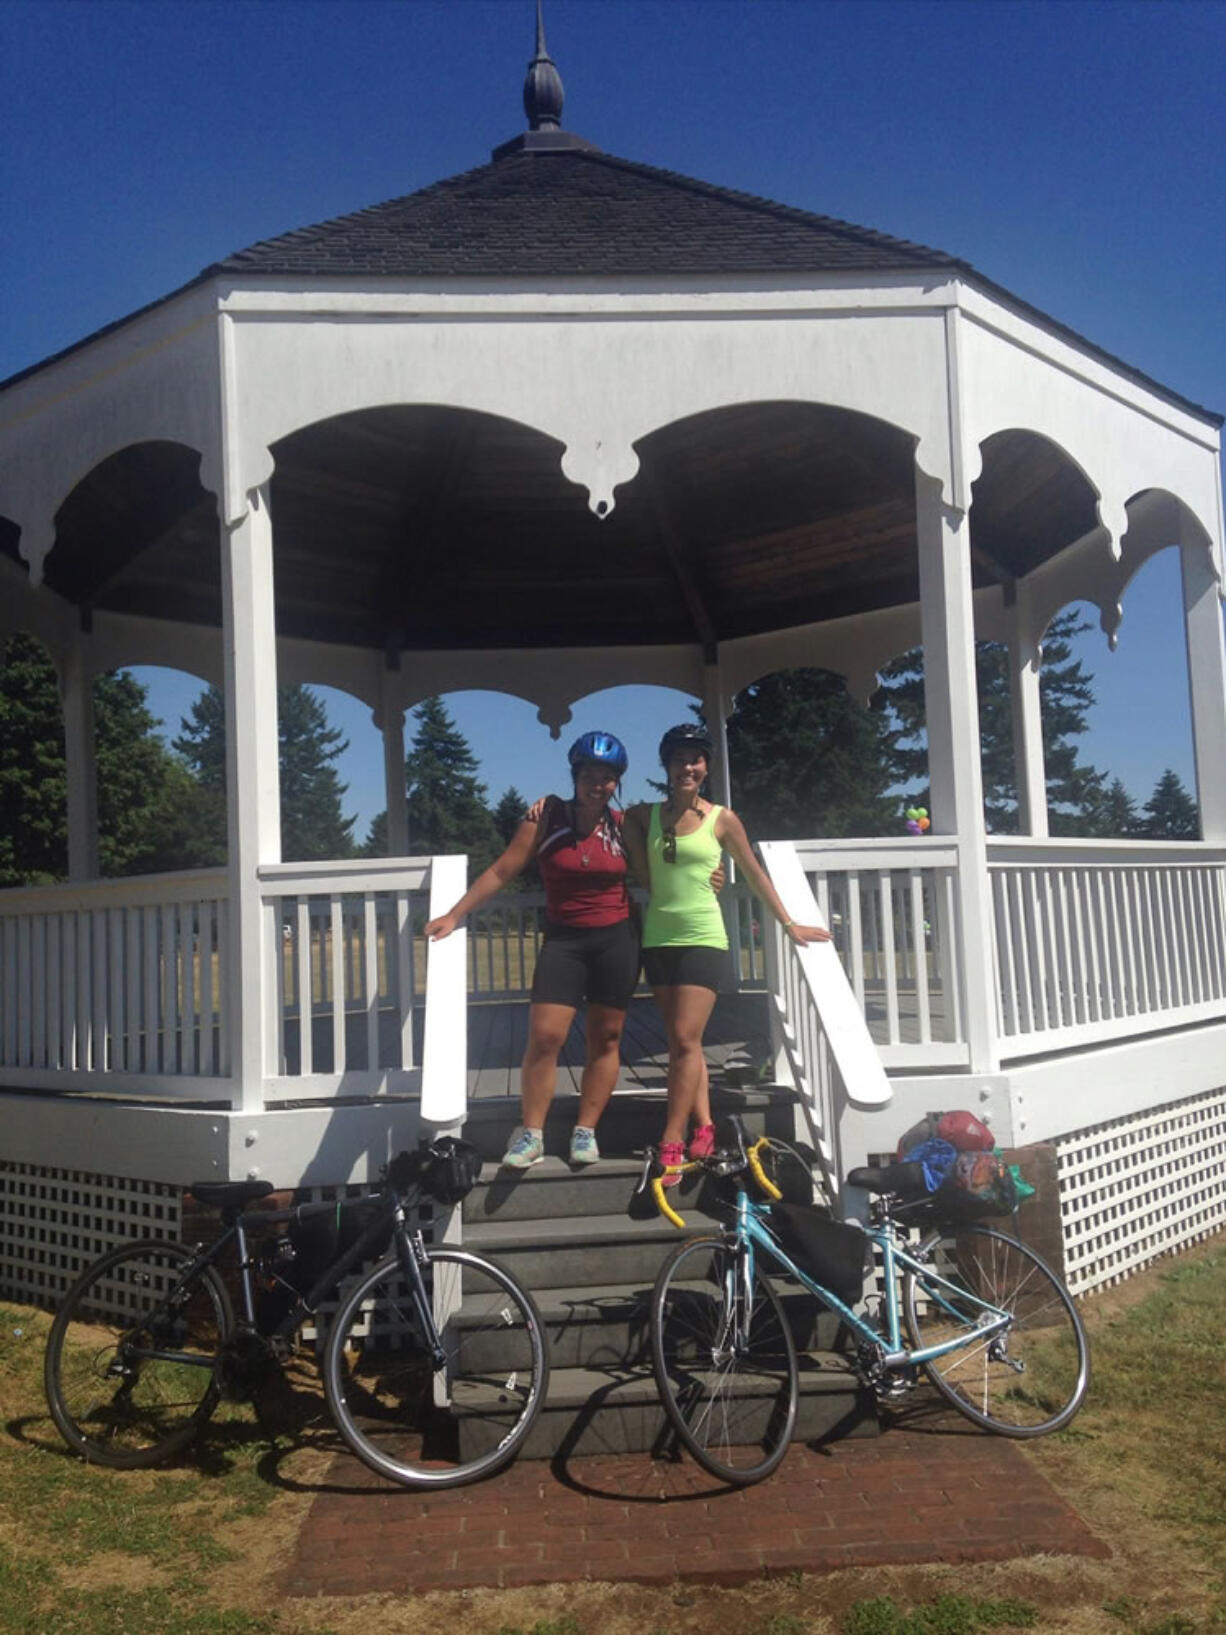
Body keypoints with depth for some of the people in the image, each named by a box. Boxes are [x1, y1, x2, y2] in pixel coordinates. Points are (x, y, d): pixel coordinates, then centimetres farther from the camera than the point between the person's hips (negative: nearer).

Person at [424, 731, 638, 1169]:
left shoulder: (622, 826, -1)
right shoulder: (547, 817, -6)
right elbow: (501, 871, -5)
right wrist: (454, 915, -6)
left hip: (616, 939, 1)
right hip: (563, 939, -1)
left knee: (606, 1038, 5)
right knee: (544, 1035, -10)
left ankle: (585, 1131, 17)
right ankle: (531, 1135, 1)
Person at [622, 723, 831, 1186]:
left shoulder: (721, 819, 0)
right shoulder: (646, 816, 6)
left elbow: (754, 874, 7)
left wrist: (789, 925, 11)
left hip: (703, 939, -3)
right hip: (659, 939, 3)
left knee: (685, 1040, -9)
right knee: (682, 1042, 7)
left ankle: (671, 1142, -4)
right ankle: (703, 1127, 17)